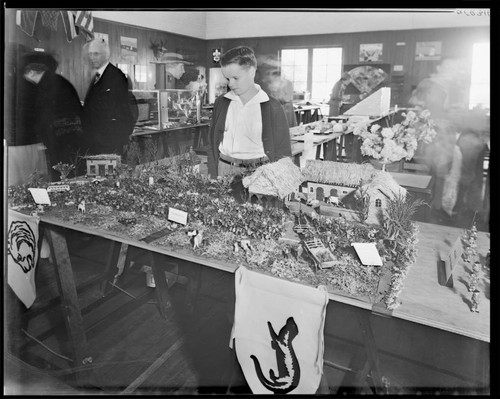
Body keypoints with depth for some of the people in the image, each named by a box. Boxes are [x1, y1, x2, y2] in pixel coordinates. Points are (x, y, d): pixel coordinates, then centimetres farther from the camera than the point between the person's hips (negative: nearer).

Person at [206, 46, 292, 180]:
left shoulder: (272, 107, -2)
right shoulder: (221, 103, 8)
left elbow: (282, 153, 1)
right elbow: (213, 145, 11)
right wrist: (213, 178, 4)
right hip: (224, 169, 3)